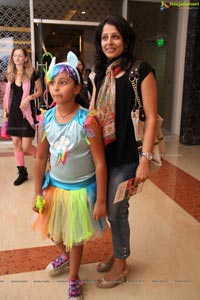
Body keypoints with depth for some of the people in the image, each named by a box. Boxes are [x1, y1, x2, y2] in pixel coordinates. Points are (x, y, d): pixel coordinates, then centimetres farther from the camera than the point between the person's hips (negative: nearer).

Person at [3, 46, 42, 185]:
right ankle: (22, 172, 21)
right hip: (14, 112, 5)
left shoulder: (32, 74, -9)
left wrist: (29, 97, -19)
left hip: (27, 112, -5)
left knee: (26, 146, -6)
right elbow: (8, 94, 14)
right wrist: (6, 111, 11)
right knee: (16, 143, 7)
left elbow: (40, 91, -2)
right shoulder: (10, 74, 6)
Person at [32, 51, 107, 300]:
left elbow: (100, 163, -19)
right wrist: (38, 192, 5)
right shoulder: (47, 117, -8)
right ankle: (66, 255, 58)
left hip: (81, 189, -4)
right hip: (54, 186, 5)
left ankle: (74, 279, 43)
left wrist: (101, 200, -15)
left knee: (76, 237, 15)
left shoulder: (87, 120, -23)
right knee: (53, 233, 23)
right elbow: (41, 158, 1)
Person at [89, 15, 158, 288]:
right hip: (102, 151, 6)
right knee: (110, 209, 17)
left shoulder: (141, 71, -10)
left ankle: (121, 263, 29)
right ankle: (118, 252, 40)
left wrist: (145, 159, -17)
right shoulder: (101, 74, 10)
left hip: (126, 155, -6)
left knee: (116, 210, 5)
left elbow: (151, 118, -13)